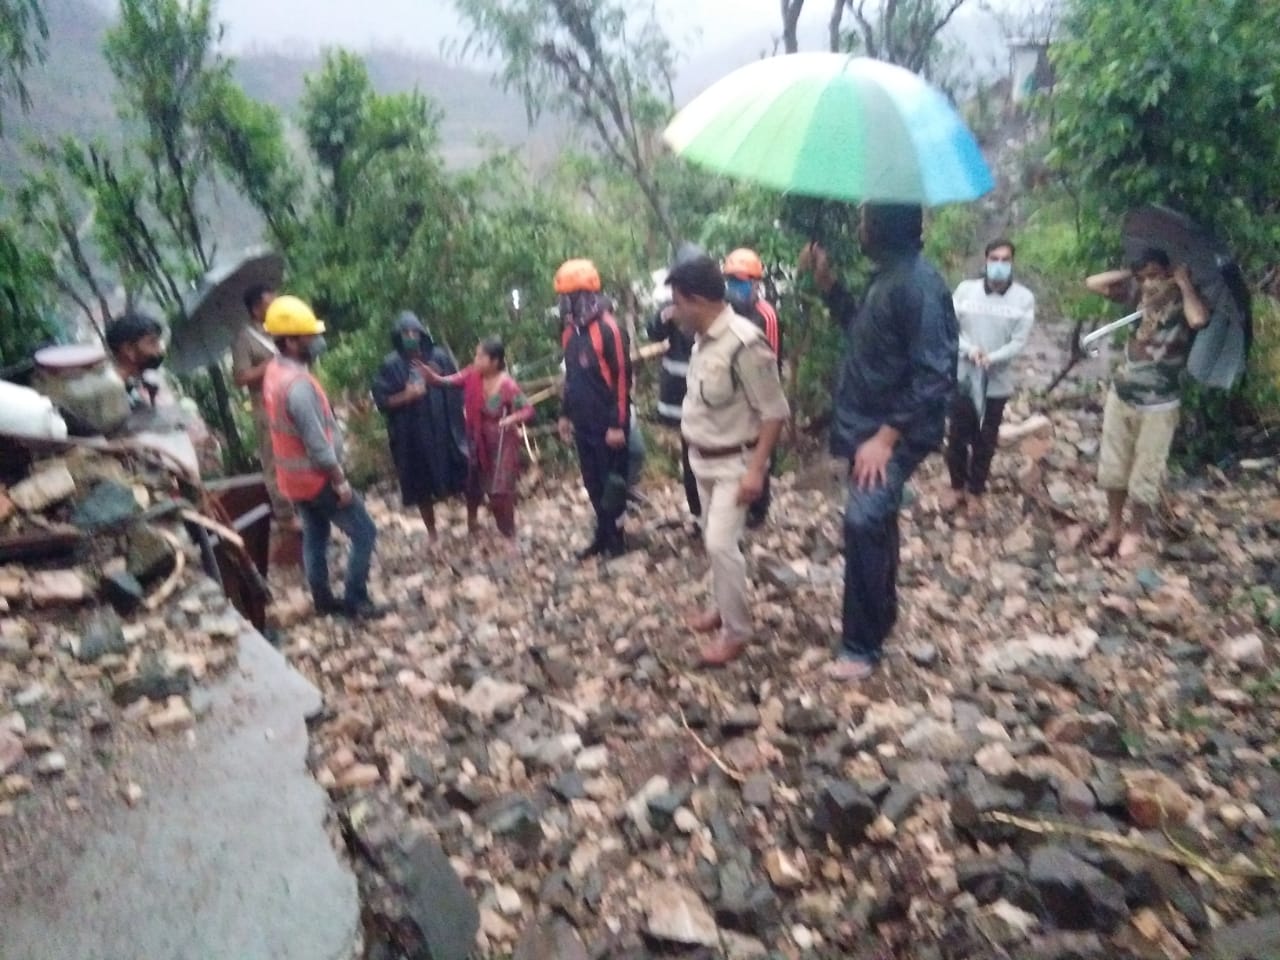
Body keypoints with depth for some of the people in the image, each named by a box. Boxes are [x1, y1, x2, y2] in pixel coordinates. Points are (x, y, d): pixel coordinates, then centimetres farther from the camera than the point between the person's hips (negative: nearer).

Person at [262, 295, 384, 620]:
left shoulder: (275, 371, 3)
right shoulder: (297, 384, -29)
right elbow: (316, 441, -26)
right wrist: (339, 479, -18)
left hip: (294, 476, 10)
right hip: (316, 477, -10)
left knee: (315, 535, 20)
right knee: (364, 533, 1)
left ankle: (323, 599, 30)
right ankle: (355, 601, 7)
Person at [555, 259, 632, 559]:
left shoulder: (608, 328, -15)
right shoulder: (570, 330, 9)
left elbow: (622, 378, -17)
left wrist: (618, 424, -18)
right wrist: (565, 413, 18)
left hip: (607, 424, -7)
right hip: (583, 423, 8)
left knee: (612, 483, 4)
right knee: (593, 482, 14)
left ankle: (615, 539, 17)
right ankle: (603, 535, 27)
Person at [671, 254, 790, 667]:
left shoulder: (744, 344, -26)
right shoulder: (705, 339, 0)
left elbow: (775, 412, -22)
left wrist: (756, 469, -24)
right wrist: (694, 447, 14)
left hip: (733, 463, -8)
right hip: (704, 459, 8)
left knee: (721, 544, -9)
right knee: (713, 540, 17)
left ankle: (735, 631, 6)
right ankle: (722, 606, 35)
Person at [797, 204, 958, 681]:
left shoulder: (919, 284, -20)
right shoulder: (887, 276, 10)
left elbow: (935, 376, -24)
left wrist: (886, 436, -27)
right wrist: (827, 283, 14)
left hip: (894, 433, -10)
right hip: (869, 426, 10)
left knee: (863, 521, -19)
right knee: (875, 524, 19)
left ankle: (861, 646, -7)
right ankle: (879, 619, 36)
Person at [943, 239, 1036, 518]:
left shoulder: (1024, 298, -6)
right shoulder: (965, 289, -5)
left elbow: (1019, 342, -8)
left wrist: (991, 359, -23)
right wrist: (969, 349, -22)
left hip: (997, 382, 0)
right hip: (962, 377, 0)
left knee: (985, 442, 11)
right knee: (957, 437, 11)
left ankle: (975, 491, 29)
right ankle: (956, 486, 30)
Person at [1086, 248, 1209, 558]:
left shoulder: (1185, 302, -12)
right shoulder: (1139, 293, 0)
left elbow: (1198, 320, -36)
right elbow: (1093, 283, 4)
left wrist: (1185, 283, -22)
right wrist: (1129, 274, -4)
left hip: (1158, 406, -4)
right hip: (1120, 396, 5)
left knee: (1144, 475, 6)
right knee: (1112, 468, 14)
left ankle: (1135, 531, 26)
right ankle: (1113, 527, 30)